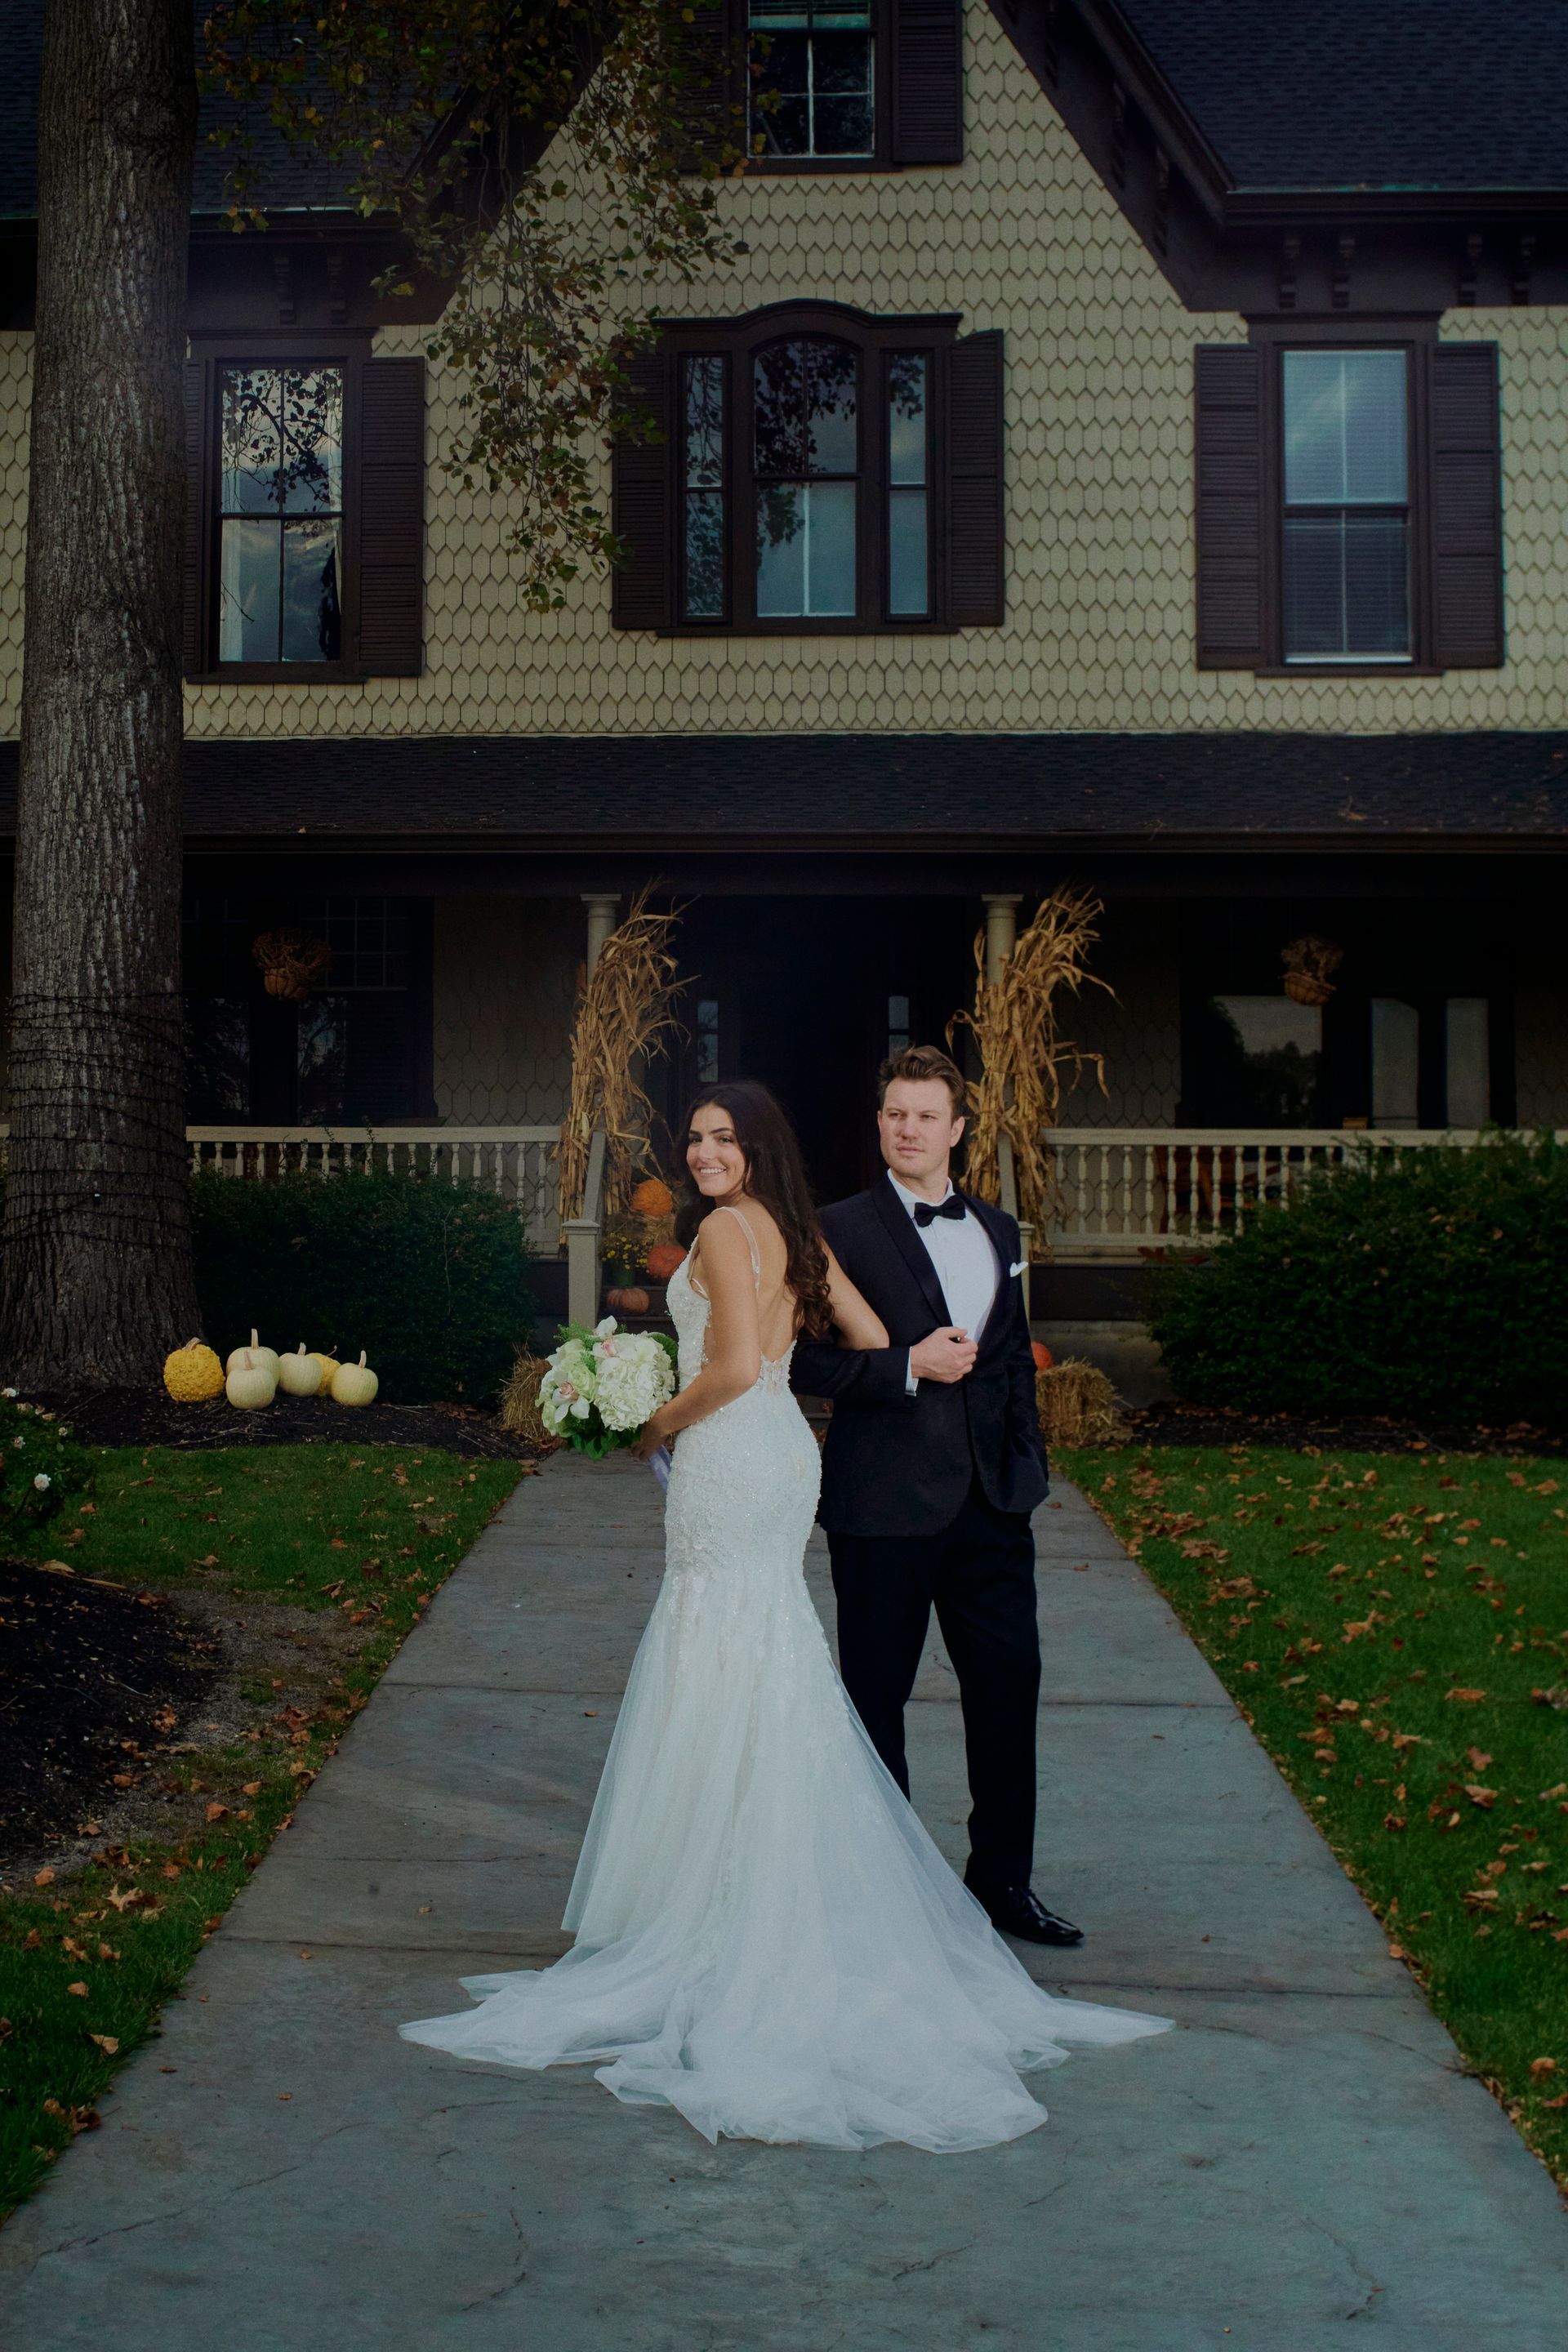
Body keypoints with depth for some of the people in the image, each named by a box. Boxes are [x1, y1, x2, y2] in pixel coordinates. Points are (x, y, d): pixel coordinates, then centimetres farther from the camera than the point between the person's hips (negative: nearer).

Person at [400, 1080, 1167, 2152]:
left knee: (723, 1677, -2)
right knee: (769, 1678, 13)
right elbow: (871, 1340, 14)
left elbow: (737, 1366, -21)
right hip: (784, 1452, 9)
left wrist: (658, 1426, -7)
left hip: (732, 1460, -9)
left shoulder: (725, 1228, -13)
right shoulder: (802, 1233, 11)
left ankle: (713, 1920, 6)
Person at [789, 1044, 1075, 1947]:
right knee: (877, 1697, 7)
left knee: (1010, 1683, 7)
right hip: (885, 1503, -5)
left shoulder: (999, 1232, 13)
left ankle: (1002, 1877, 22)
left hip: (992, 1500, 5)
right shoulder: (841, 1231, -5)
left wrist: (1028, 1465, 13)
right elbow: (806, 1361, -10)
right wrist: (908, 1365, -17)